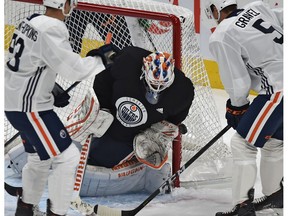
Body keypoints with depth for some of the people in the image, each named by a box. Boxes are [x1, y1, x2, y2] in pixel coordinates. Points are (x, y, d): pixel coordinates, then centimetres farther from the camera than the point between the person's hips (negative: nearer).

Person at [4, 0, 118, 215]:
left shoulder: (33, 21, 7)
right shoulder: (52, 29, -22)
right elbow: (74, 69, -22)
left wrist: (51, 90, 18)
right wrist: (101, 59, -7)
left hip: (17, 101, 10)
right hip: (30, 108, -10)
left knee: (40, 158, 24)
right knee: (68, 157, -3)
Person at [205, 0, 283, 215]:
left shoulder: (221, 37, -10)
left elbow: (238, 83, -8)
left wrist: (237, 107, 11)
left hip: (278, 90, -8)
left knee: (243, 142, 1)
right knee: (273, 140, 25)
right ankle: (274, 194, 38)